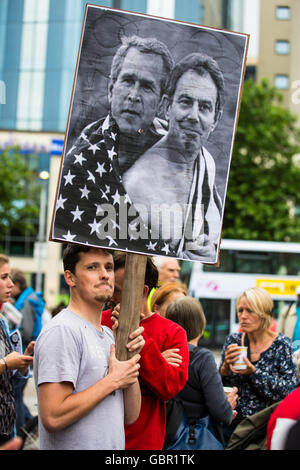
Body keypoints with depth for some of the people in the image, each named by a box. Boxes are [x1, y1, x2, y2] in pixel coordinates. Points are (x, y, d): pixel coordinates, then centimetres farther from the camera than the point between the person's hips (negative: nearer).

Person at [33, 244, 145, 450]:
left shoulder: (109, 334, 8)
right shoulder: (62, 330, -17)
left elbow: (130, 416, 6)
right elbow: (53, 417, -26)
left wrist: (131, 358, -7)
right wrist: (113, 380, -17)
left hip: (115, 445, 8)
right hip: (73, 445, -8)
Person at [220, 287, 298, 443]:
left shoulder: (281, 344, -3)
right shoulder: (233, 340, 6)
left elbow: (290, 390, -10)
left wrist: (254, 373, -19)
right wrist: (225, 367, -13)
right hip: (232, 424, 2)